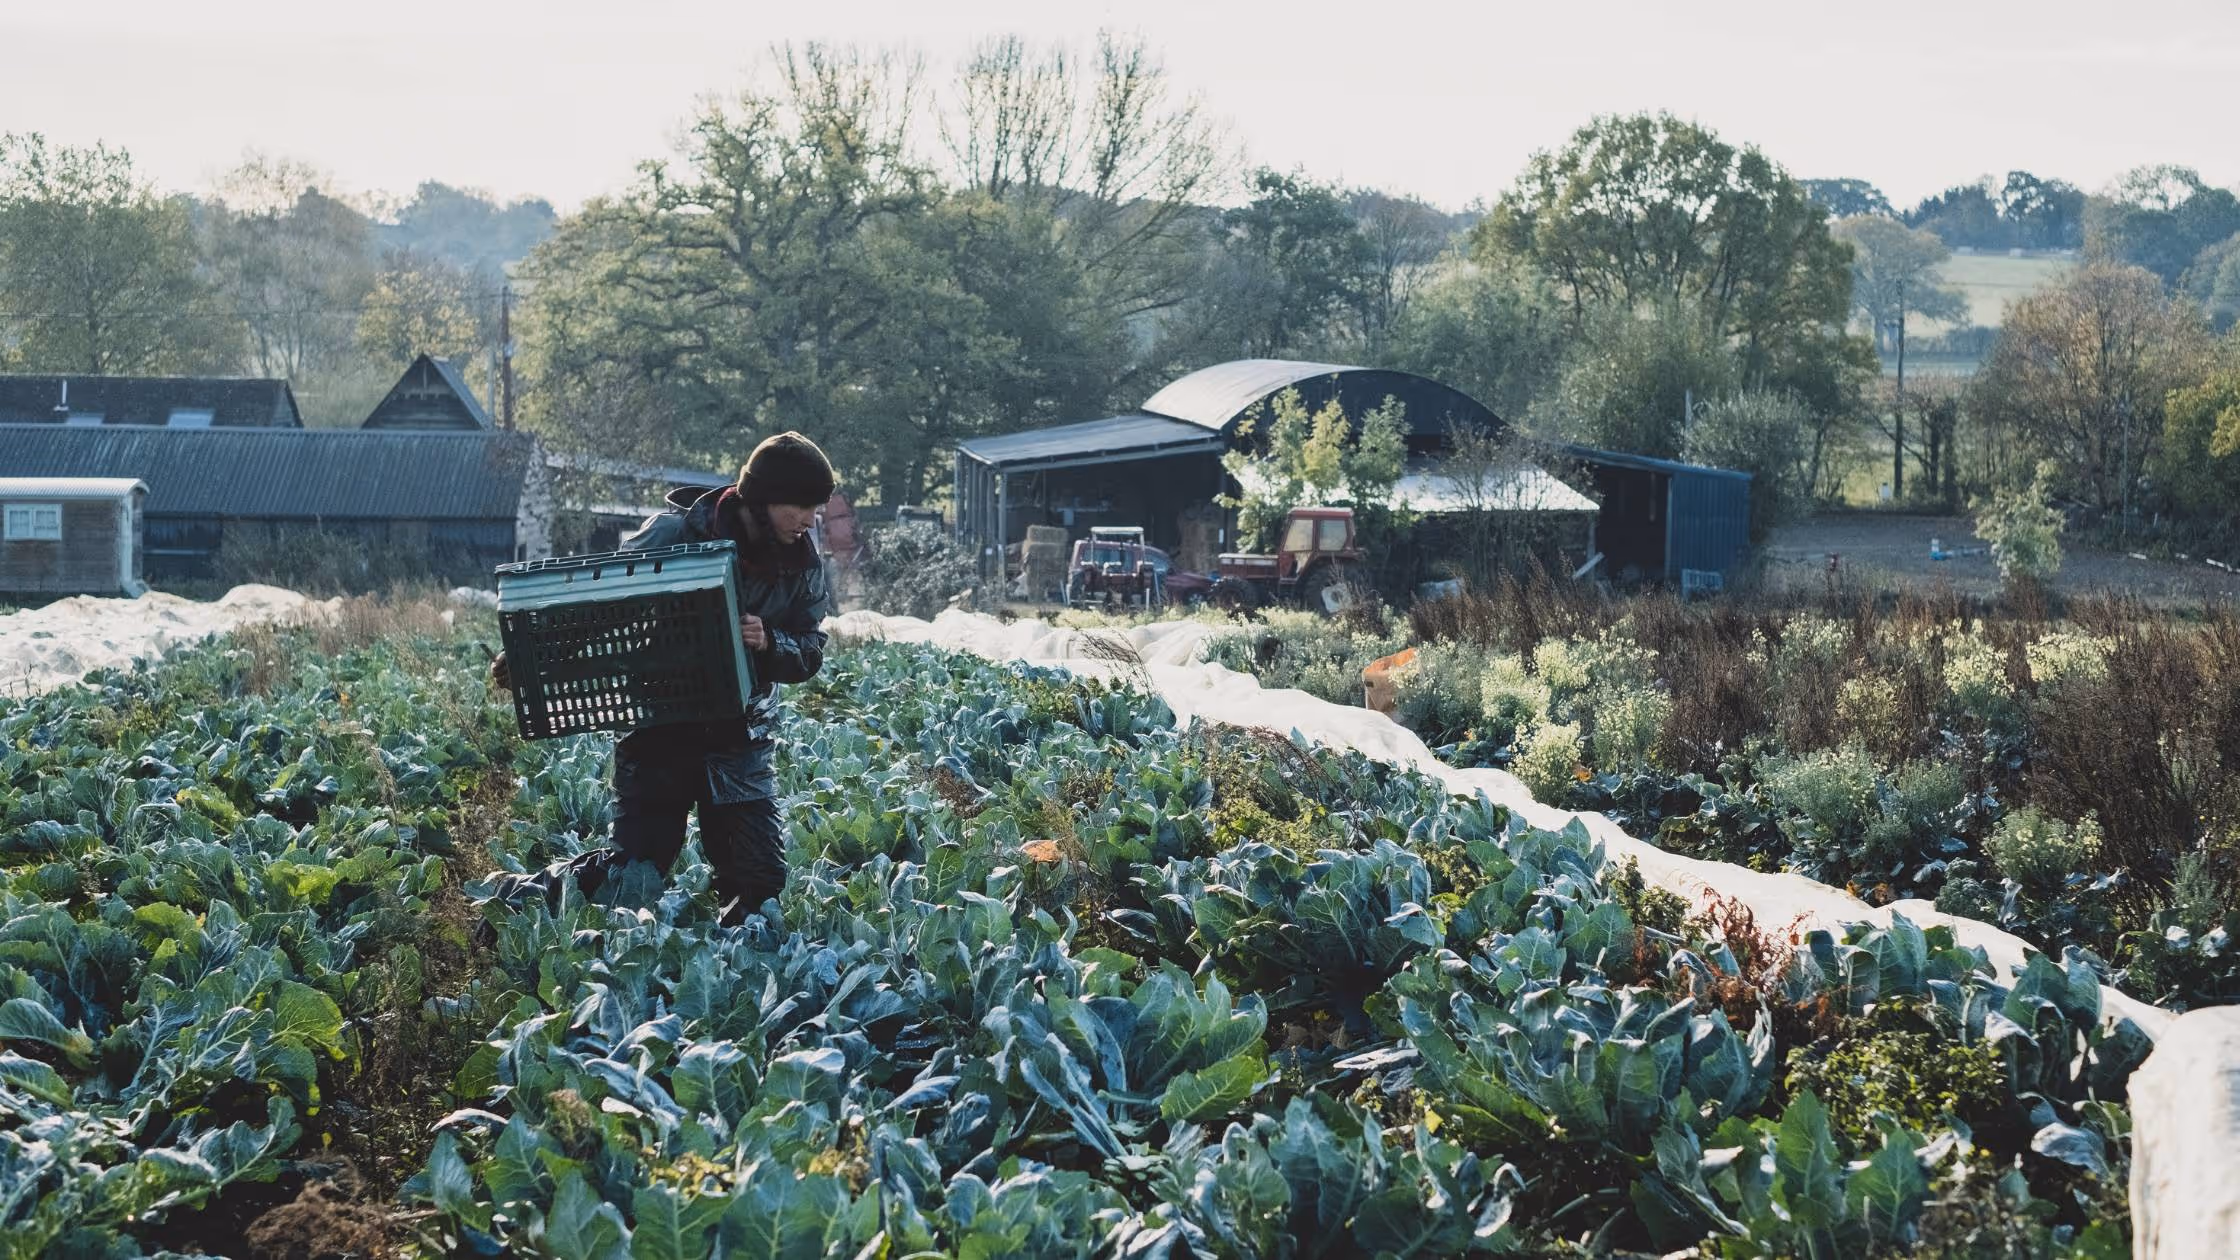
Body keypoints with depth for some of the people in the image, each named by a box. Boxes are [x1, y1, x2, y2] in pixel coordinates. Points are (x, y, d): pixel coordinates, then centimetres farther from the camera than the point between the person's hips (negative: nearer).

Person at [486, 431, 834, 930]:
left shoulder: (803, 562, -2)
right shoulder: (672, 535, -15)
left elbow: (810, 653, -4)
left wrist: (769, 644, -27)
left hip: (741, 738, 4)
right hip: (659, 732, -3)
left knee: (759, 880, -2)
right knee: (631, 870, -2)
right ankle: (523, 895, 21)